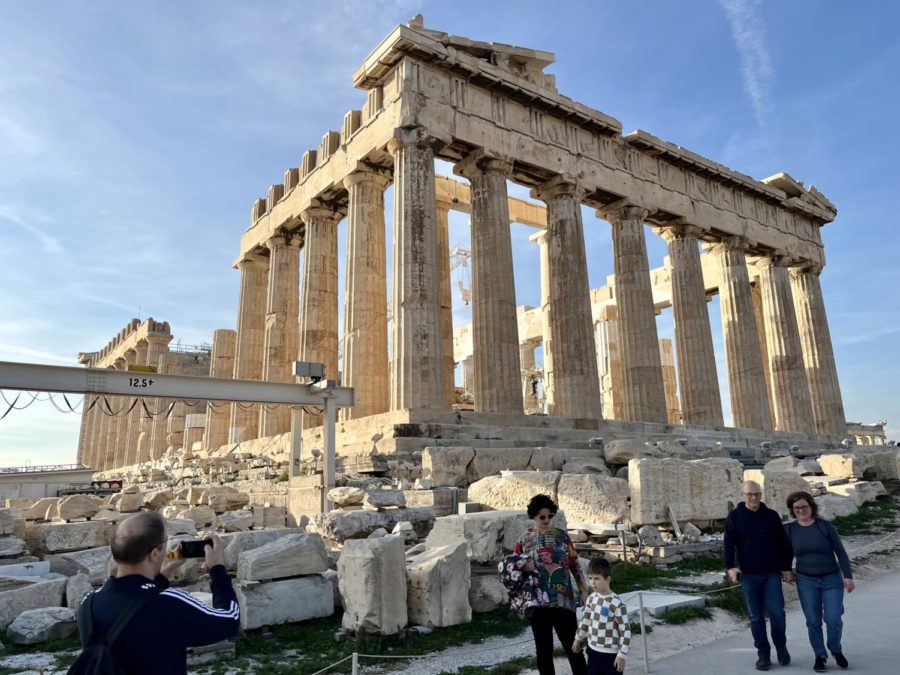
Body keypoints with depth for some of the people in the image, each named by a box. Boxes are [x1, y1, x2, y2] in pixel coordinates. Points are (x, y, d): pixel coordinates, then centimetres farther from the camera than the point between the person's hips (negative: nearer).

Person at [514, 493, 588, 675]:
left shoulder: (561, 535, 2)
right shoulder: (524, 540, -1)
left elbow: (574, 564, 7)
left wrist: (583, 590, 2)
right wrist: (523, 568, -16)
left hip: (563, 599, 1)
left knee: (572, 645, 8)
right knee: (543, 648, 9)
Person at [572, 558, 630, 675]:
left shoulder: (617, 603, -20)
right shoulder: (591, 598, 0)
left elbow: (625, 631, -17)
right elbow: (585, 619, 15)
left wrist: (622, 655, -17)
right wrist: (578, 639, 20)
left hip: (611, 654, -6)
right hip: (593, 650, 6)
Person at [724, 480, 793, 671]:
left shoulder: (771, 516, 3)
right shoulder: (734, 517, -1)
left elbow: (782, 544, 8)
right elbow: (729, 544, -2)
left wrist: (786, 568, 5)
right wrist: (731, 567, -11)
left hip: (772, 573, 1)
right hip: (748, 575, 0)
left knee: (776, 612, -3)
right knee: (756, 616, 6)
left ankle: (781, 647, 23)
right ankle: (763, 654, 18)